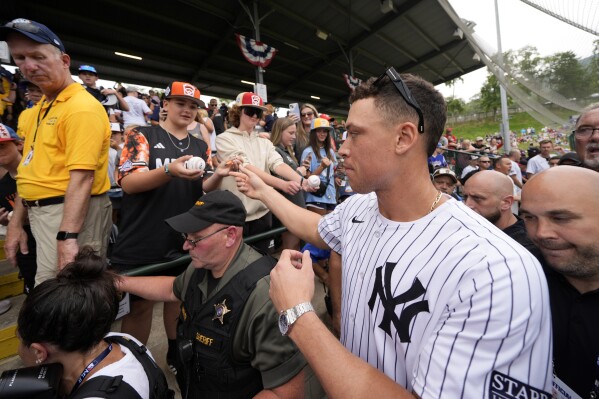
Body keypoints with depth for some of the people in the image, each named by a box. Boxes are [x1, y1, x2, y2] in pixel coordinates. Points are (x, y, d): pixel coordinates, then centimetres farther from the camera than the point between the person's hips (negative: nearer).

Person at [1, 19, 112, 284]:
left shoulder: (82, 108, -16)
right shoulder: (36, 110, 15)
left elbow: (82, 177, -24)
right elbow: (32, 172, 18)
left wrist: (67, 237, -27)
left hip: (71, 213, -9)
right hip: (40, 212, 9)